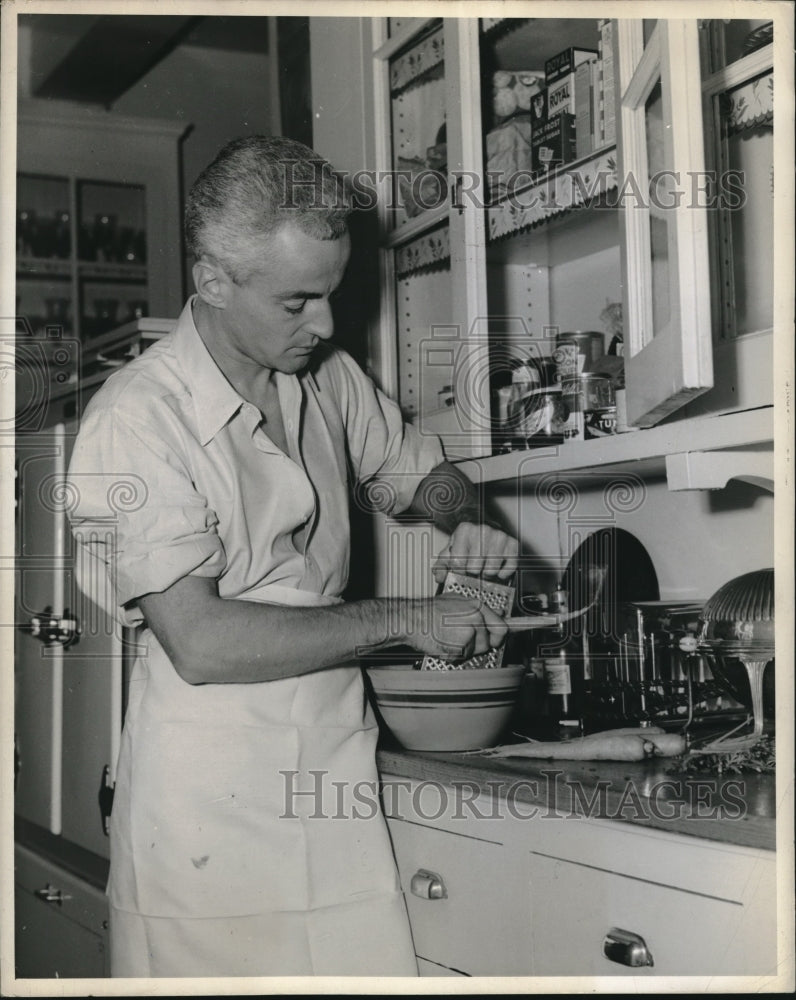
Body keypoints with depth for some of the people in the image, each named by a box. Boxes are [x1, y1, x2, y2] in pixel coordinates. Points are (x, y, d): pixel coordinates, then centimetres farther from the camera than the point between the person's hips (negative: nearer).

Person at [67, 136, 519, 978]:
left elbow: (419, 470, 26)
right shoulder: (135, 421, -15)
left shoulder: (328, 377, 6)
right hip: (209, 805, -5)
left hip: (334, 774, 5)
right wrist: (401, 621, -15)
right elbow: (202, 643, -22)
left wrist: (467, 522, 2)